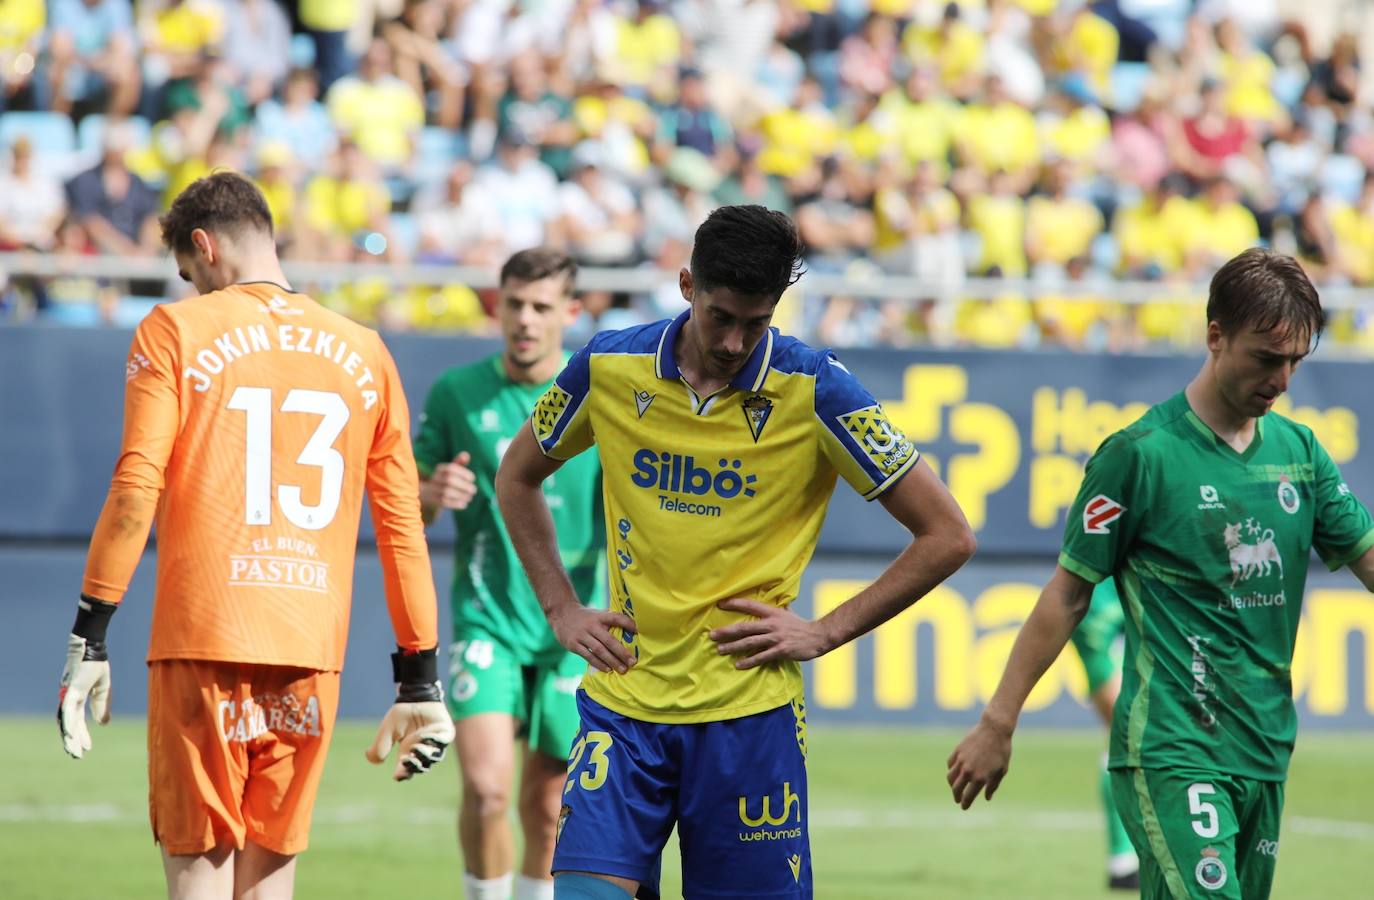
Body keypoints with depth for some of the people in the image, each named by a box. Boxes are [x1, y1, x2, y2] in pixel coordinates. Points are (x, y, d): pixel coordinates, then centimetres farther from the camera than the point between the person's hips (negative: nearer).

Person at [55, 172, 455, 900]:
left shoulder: (176, 331, 2)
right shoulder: (362, 353, 13)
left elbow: (136, 493, -6)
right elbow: (401, 523, 12)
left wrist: (89, 637, -5)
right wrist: (420, 676, 15)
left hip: (203, 644, -3)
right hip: (313, 649, 3)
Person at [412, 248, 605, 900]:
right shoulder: (456, 393, 1)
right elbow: (408, 515, 9)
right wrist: (429, 496, -15)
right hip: (487, 618, -1)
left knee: (548, 807, 7)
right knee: (486, 787, -18)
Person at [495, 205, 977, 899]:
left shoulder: (813, 391, -7)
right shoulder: (609, 367, 0)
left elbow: (947, 537, -3)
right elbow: (517, 477, 20)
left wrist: (825, 633, -6)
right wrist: (561, 609, 10)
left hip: (750, 716, -2)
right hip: (624, 704, 2)